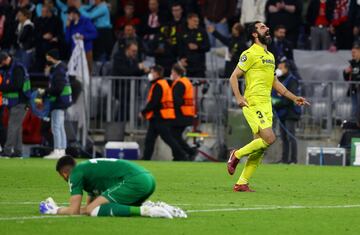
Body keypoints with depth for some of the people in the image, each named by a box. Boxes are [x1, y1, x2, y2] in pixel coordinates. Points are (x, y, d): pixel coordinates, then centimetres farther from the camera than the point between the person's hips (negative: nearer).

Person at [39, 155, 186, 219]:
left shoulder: (75, 174, 6)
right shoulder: (89, 168, 31)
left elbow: (74, 211, 3)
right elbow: (90, 205, 36)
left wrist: (56, 210, 19)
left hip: (134, 181, -9)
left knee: (93, 210, -11)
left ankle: (145, 211, -24)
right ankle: (156, 207, 9)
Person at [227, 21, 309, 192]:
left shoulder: (270, 56, 21)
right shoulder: (250, 54, -5)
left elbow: (275, 83, 29)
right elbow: (233, 77, -7)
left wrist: (294, 98, 23)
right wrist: (238, 97, -21)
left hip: (267, 106, 8)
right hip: (253, 104, -8)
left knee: (259, 148, 3)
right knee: (269, 139, -20)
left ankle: (241, 183, 7)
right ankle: (237, 155, -1)